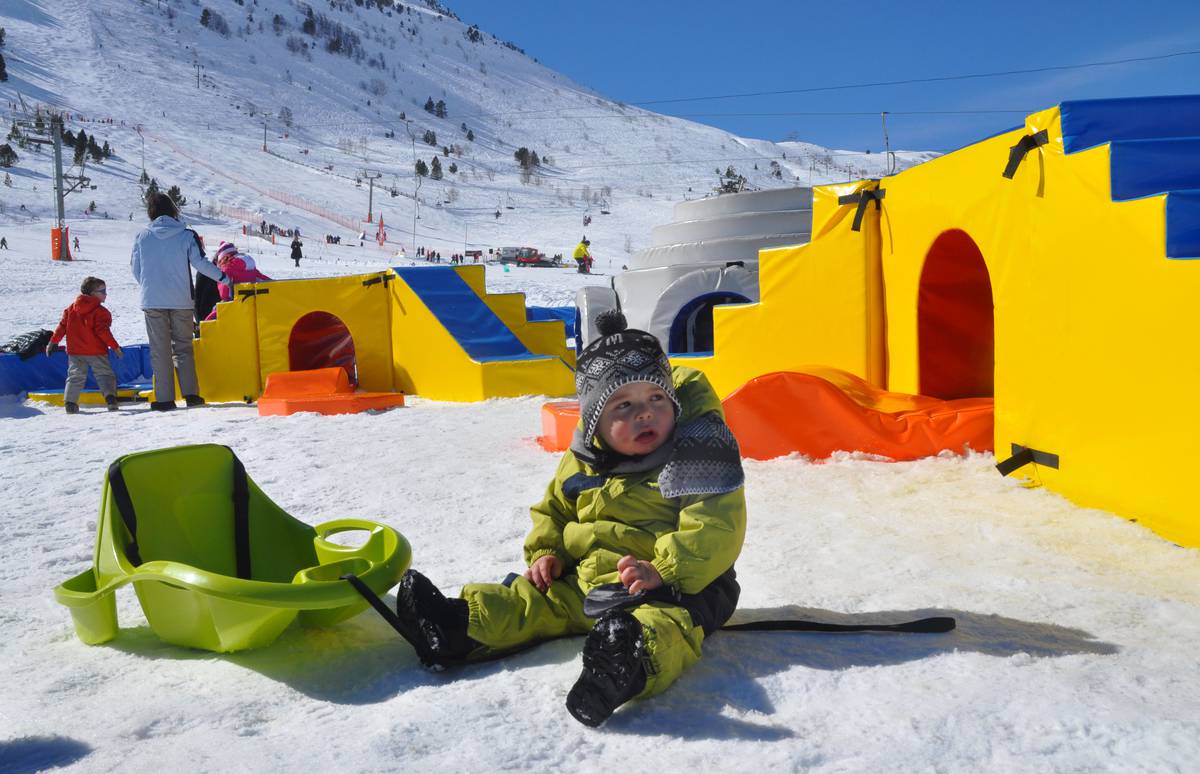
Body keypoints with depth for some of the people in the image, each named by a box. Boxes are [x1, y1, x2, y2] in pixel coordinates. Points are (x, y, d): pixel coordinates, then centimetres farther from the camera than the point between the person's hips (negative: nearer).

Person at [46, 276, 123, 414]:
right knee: (105, 374, 2)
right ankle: (110, 397, -16)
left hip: (75, 351, 4)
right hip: (96, 351, -4)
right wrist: (115, 347, -11)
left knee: (75, 376, 11)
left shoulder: (71, 308, 8)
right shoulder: (100, 311, -10)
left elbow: (62, 326, 9)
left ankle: (70, 403, 2)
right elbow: (103, 331, -15)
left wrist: (53, 342, 17)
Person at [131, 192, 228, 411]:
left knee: (160, 350, 4)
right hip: (181, 300, 0)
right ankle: (191, 393, 3)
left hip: (152, 301, 0)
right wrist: (223, 277, 10)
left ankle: (164, 398, 2)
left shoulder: (142, 236, 1)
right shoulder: (185, 235, -3)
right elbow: (200, 263, -4)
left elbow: (135, 267, 8)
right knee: (183, 347, 11)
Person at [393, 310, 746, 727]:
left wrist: (663, 570, -30)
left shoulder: (696, 458, -11)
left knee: (665, 622, -38)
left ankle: (634, 662, -68)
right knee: (532, 599, -3)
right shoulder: (580, 465, 8)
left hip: (672, 585, -8)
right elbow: (553, 510, 24)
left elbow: (716, 529, -19)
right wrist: (545, 553, 5)